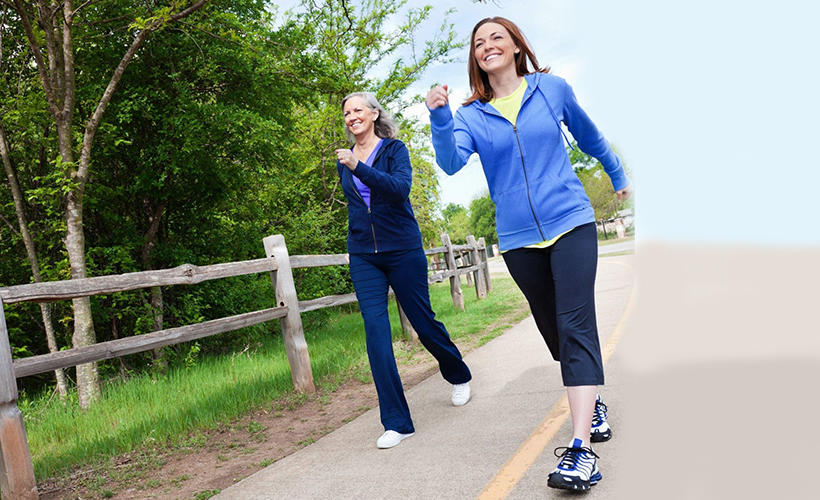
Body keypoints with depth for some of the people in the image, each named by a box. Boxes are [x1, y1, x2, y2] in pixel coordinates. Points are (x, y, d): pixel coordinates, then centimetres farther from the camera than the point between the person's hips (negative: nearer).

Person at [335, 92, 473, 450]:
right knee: (375, 330, -9)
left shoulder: (394, 149, -3)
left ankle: (458, 376, 38)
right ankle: (396, 423, -5)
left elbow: (400, 188, -22)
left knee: (423, 323, 6)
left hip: (402, 249, -3)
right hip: (363, 256, 4)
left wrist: (358, 167, -31)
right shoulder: (345, 161, 11)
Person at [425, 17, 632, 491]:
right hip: (518, 238, 2)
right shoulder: (471, 116, 3)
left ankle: (582, 448, -19)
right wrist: (439, 117, -31)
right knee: (555, 332, 13)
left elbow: (590, 136, 20)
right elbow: (451, 162, -16)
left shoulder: (552, 89, 4)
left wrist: (619, 176, 30)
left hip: (570, 223, -2)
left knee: (575, 327, -15)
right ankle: (594, 404, 36)